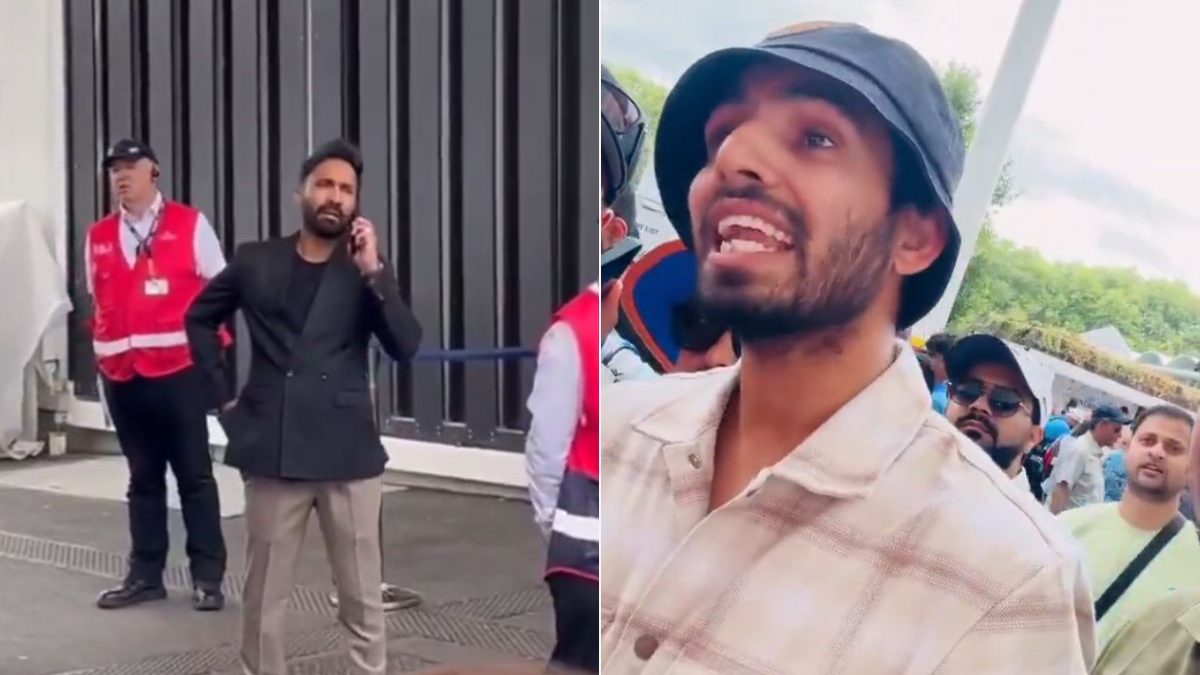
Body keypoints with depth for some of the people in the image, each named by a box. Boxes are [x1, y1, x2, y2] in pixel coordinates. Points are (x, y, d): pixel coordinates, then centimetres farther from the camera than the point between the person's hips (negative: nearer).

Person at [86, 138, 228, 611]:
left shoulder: (190, 224, -1)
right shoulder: (98, 236, 11)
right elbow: (98, 302, 17)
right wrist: (104, 354, 11)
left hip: (179, 368, -4)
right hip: (121, 374, 4)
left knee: (194, 474, 2)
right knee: (143, 477, 11)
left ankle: (207, 577, 8)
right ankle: (145, 575, 19)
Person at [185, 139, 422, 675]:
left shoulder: (367, 269, 4)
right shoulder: (256, 261, 6)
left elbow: (405, 348, -7)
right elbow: (199, 319, 19)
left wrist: (373, 272, -16)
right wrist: (222, 393, 11)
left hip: (348, 452, -1)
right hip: (272, 451, 1)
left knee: (362, 599, 5)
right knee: (264, 597, 9)